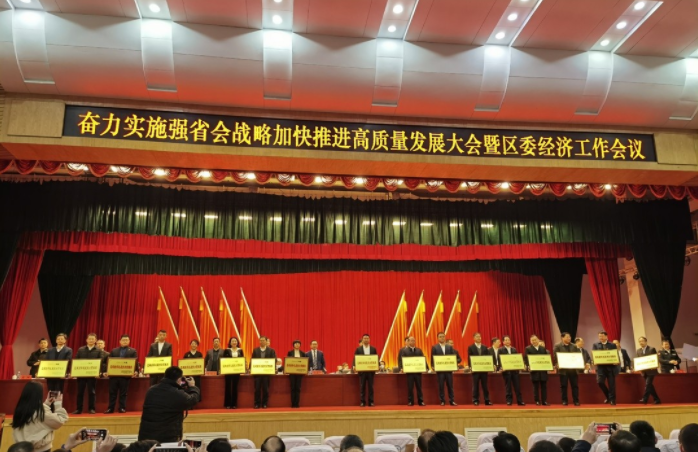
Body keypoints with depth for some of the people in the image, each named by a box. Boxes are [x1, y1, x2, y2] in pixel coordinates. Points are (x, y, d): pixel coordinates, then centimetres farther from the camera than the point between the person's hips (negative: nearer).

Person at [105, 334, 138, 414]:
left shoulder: (133, 351, 4)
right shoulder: (114, 351, 13)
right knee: (112, 392, 6)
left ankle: (122, 408, 11)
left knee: (123, 393, 3)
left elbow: (135, 362, -3)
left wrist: (136, 371, -19)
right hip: (113, 374, 3)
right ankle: (110, 408, 12)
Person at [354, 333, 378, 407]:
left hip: (371, 370, 1)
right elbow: (355, 359, 1)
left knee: (370, 386, 3)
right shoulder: (358, 349, 3)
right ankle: (362, 402, 8)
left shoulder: (373, 349, 6)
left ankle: (371, 402, 9)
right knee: (362, 387, 3)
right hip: (362, 370, -1)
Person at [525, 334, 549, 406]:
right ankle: (537, 401, 6)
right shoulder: (528, 349, 3)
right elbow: (527, 359, -3)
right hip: (534, 370, -3)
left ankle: (544, 401, 9)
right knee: (536, 386, 1)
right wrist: (529, 366, -18)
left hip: (543, 369, 3)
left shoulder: (543, 348, 15)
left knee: (544, 386, 4)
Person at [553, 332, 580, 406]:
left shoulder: (574, 346, 10)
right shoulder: (557, 346, -1)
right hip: (563, 368, -3)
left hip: (573, 368, 3)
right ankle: (564, 401, 11)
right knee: (563, 385, 3)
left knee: (574, 385, 4)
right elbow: (555, 357, -5)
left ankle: (576, 401, 11)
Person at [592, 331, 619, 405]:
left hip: (611, 366, 0)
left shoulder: (612, 345, 9)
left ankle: (612, 400, 9)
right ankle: (608, 396, 11)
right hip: (601, 366, 0)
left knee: (611, 384, -1)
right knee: (600, 382, -11)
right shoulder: (595, 345, 10)